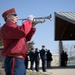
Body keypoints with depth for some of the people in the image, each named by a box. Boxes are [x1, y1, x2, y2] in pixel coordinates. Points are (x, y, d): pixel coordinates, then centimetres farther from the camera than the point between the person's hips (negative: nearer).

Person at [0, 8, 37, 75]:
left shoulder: (13, 27, 26)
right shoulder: (7, 27, -8)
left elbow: (27, 38, 30)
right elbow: (22, 31, -27)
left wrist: (32, 27, 17)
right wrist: (29, 21, -11)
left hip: (19, 60, 11)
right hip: (14, 60, -11)